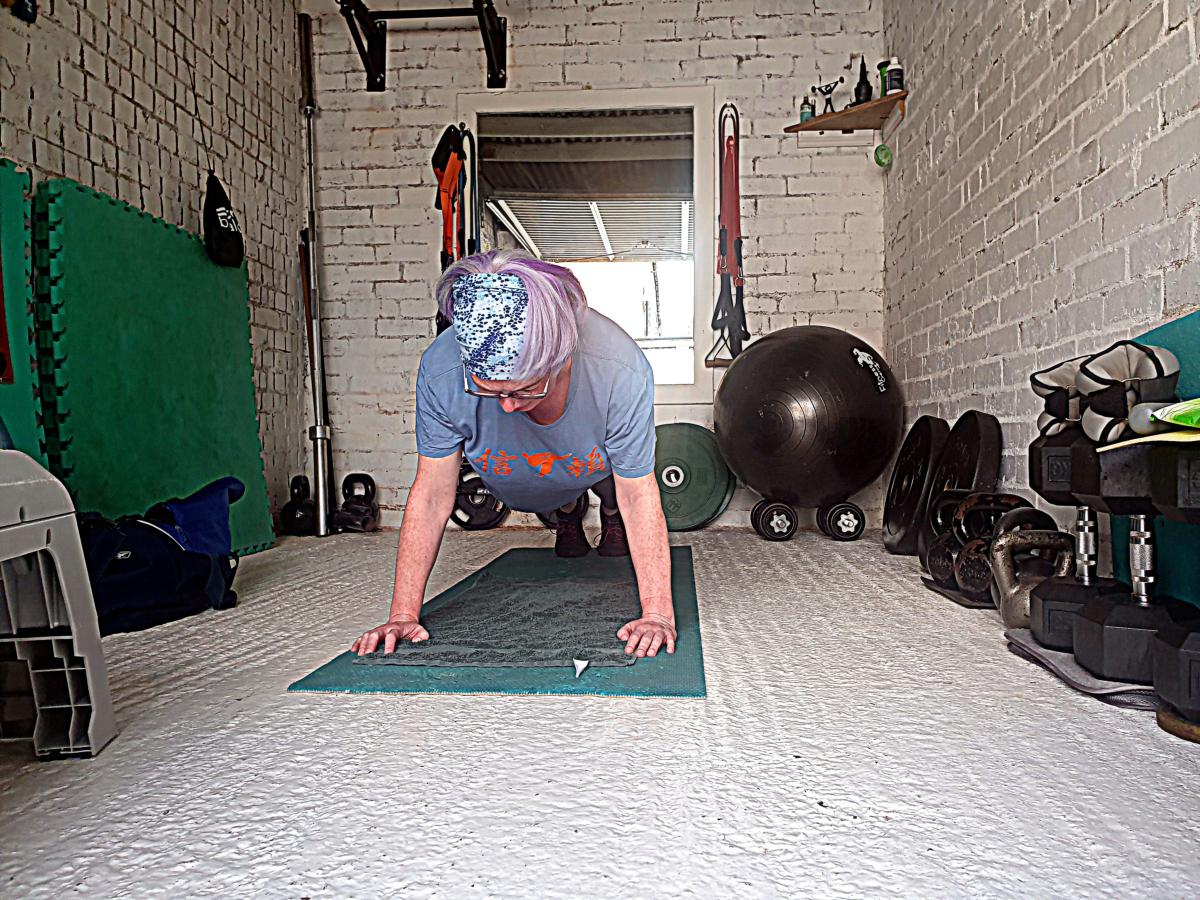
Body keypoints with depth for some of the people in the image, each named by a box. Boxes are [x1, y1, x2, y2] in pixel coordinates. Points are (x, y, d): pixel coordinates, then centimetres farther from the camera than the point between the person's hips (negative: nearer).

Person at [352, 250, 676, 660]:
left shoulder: (621, 371, -44)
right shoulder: (441, 370, -40)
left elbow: (639, 496, -32)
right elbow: (431, 496, -29)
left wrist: (657, 614, -38)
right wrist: (403, 615, -30)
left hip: (597, 466, -2)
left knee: (618, 495, -14)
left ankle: (612, 517, 23)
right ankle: (567, 513, 24)